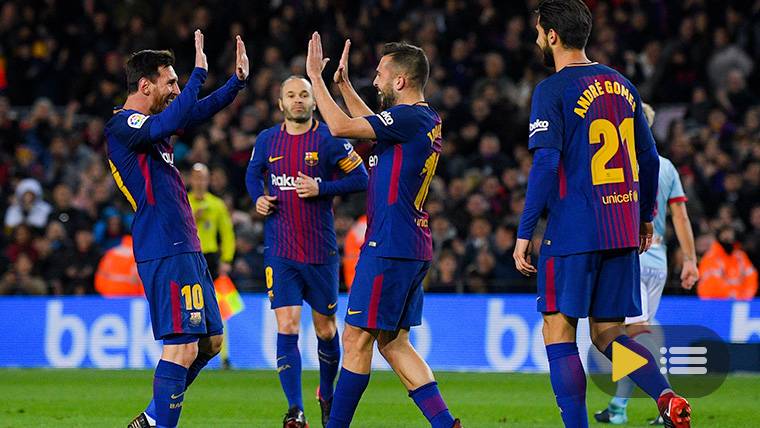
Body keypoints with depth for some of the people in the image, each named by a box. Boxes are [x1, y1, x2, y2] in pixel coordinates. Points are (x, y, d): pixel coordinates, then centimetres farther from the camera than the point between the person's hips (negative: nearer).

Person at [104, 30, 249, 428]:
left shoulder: (149, 124, 18)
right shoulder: (123, 126, -12)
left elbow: (199, 112, 31)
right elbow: (174, 122, -31)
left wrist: (238, 79, 22)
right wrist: (199, 72, -25)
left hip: (185, 247, 10)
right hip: (166, 253, -10)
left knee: (210, 341, 14)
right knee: (182, 348, -14)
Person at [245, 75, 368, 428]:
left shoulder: (329, 139, -4)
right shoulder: (267, 140, 6)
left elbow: (360, 178, -3)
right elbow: (253, 174, 23)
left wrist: (321, 189, -15)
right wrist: (258, 198, 2)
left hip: (321, 250, -1)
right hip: (280, 251, 1)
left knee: (325, 329, 10)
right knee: (287, 327, -11)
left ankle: (327, 396, 35)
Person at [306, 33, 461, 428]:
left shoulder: (409, 117, -15)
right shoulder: (427, 120, 15)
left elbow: (341, 127, -19)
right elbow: (372, 125, 33)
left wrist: (316, 76, -10)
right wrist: (343, 84, 33)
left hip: (389, 247, -10)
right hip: (413, 248, 10)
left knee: (357, 339, -4)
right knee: (393, 343, 11)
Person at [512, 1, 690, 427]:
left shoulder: (552, 90, -8)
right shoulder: (622, 85, 12)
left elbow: (545, 165, -15)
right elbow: (650, 159, 16)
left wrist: (524, 234, -12)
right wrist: (645, 217, 28)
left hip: (573, 232, -6)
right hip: (623, 232, 7)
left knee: (559, 332, 2)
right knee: (608, 334, 11)